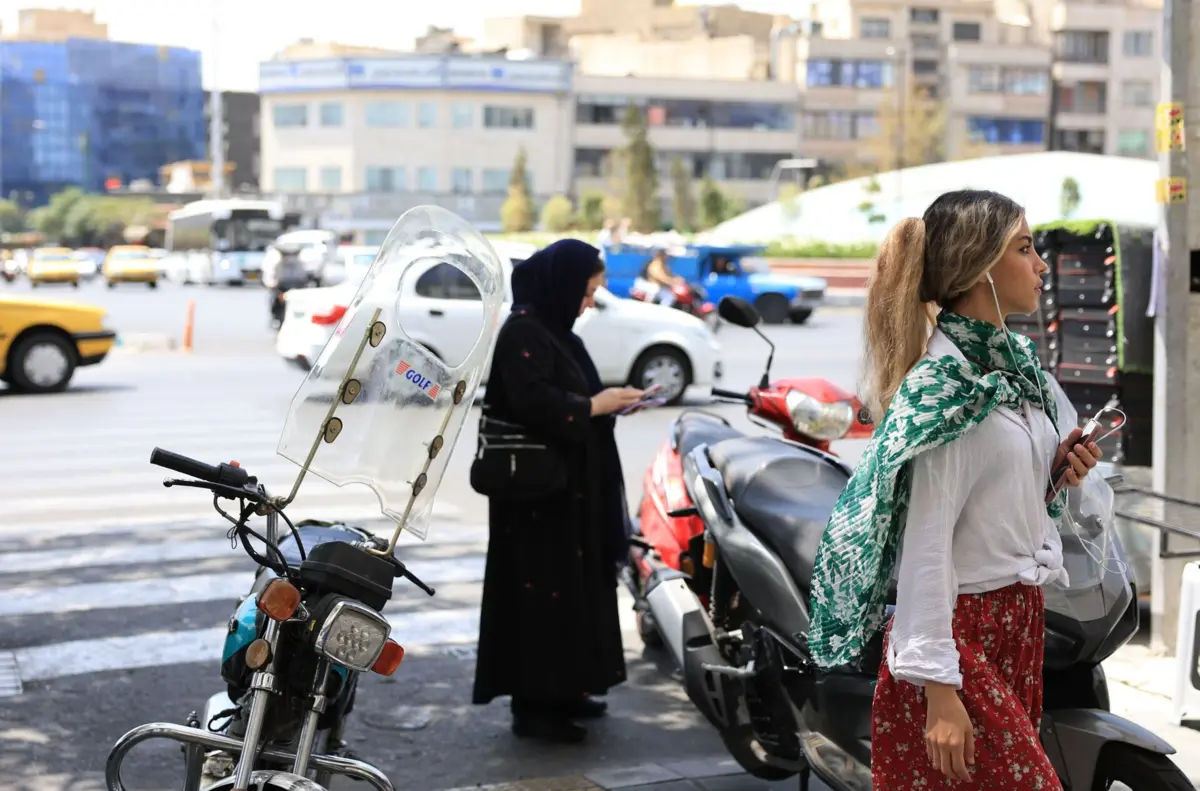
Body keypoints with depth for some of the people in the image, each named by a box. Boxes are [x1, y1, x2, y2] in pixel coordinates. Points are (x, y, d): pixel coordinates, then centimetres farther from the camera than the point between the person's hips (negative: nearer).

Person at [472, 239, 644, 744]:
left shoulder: (552, 328, 14)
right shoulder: (523, 332, -16)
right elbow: (533, 403, -25)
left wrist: (606, 401, 2)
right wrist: (594, 406, -16)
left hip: (568, 484, 10)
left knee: (573, 585, 14)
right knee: (541, 590, -5)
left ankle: (561, 691, 24)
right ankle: (533, 705, 1)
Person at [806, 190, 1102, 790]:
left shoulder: (1017, 359, 10)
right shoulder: (944, 380, -16)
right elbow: (926, 539, -20)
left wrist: (1055, 473, 1)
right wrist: (938, 688, -22)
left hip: (1021, 616, 9)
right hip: (965, 626, -8)